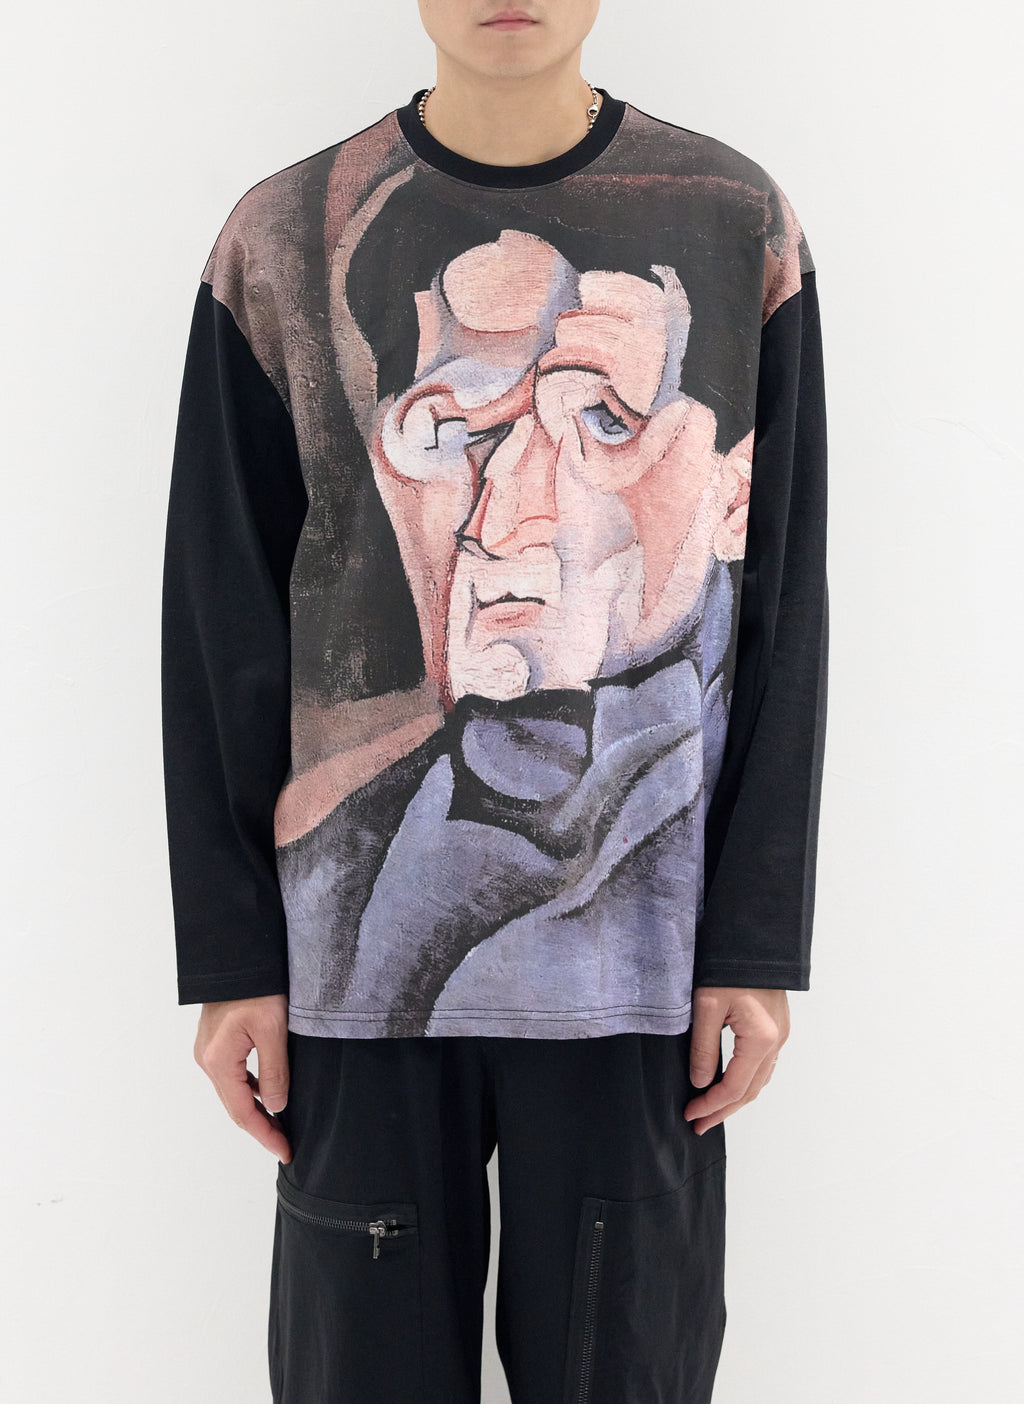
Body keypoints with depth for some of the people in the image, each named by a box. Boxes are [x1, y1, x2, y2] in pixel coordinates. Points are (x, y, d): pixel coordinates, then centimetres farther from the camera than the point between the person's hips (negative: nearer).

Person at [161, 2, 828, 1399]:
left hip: (638, 949, 0)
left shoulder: (739, 227, 1)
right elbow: (221, 628, 2)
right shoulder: (284, 239, 1)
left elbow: (781, 613, 2)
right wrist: (229, 953, 1)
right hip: (357, 939, 1)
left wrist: (762, 940, 0)